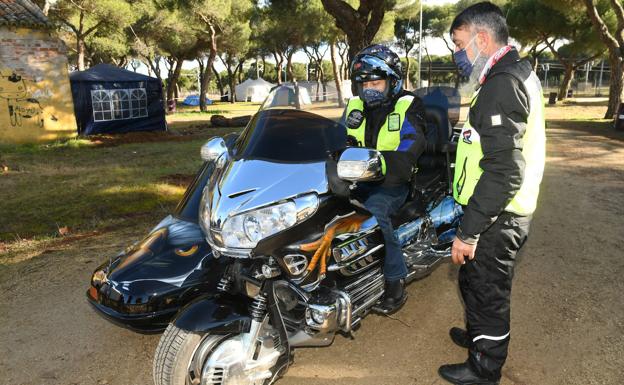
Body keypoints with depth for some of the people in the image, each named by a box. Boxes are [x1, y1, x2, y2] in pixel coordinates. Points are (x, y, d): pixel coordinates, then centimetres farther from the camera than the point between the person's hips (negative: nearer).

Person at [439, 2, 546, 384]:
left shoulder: (502, 85, -21)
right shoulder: (519, 74, 12)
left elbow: (504, 172, -29)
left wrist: (468, 231, -24)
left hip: (496, 218, -10)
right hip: (504, 212, 10)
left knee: (486, 289, 8)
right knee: (476, 280, 25)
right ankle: (478, 334, 47)